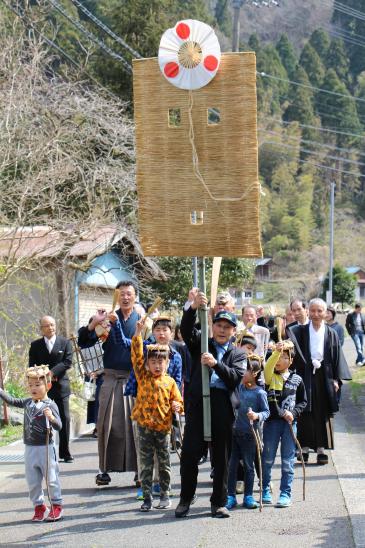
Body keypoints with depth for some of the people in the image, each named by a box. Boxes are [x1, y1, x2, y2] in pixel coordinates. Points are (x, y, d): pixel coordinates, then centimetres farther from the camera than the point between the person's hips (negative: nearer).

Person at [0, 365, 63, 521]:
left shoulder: (50, 405, -14)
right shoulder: (28, 402, 5)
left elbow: (59, 427, -20)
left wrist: (51, 418, -40)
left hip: (46, 448, -6)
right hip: (29, 448, 6)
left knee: (51, 479, 4)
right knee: (32, 481, 10)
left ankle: (57, 505, 18)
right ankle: (39, 507, 22)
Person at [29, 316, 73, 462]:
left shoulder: (65, 343, 5)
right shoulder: (35, 345, 7)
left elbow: (68, 362, -5)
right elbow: (32, 366, 3)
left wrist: (52, 372, -16)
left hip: (61, 386, 0)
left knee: (64, 419, -3)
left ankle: (64, 452, 3)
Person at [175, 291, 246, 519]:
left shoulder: (238, 354, 16)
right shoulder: (201, 344, 15)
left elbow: (236, 377, -1)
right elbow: (187, 330, -4)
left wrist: (215, 364, -17)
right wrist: (194, 307, -21)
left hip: (224, 406, 1)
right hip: (198, 402, -1)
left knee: (222, 457, 5)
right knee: (190, 453, -4)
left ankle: (219, 502, 16)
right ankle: (186, 498, 12)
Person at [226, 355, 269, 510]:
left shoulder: (259, 393, -10)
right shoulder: (239, 387, 5)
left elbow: (266, 412, -8)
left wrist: (257, 416, -26)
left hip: (249, 434, -4)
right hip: (235, 432, 5)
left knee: (249, 465, 7)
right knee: (232, 465, 6)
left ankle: (248, 496, 17)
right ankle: (231, 496, 13)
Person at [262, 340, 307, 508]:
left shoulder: (296, 380, 5)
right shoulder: (270, 376, 1)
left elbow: (303, 401, 11)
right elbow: (268, 367, -23)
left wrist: (294, 413, -7)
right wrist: (276, 352, -34)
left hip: (289, 422, 0)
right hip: (272, 421, 0)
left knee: (288, 460, 2)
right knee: (268, 458, 7)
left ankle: (286, 493, 9)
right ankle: (265, 490, 20)